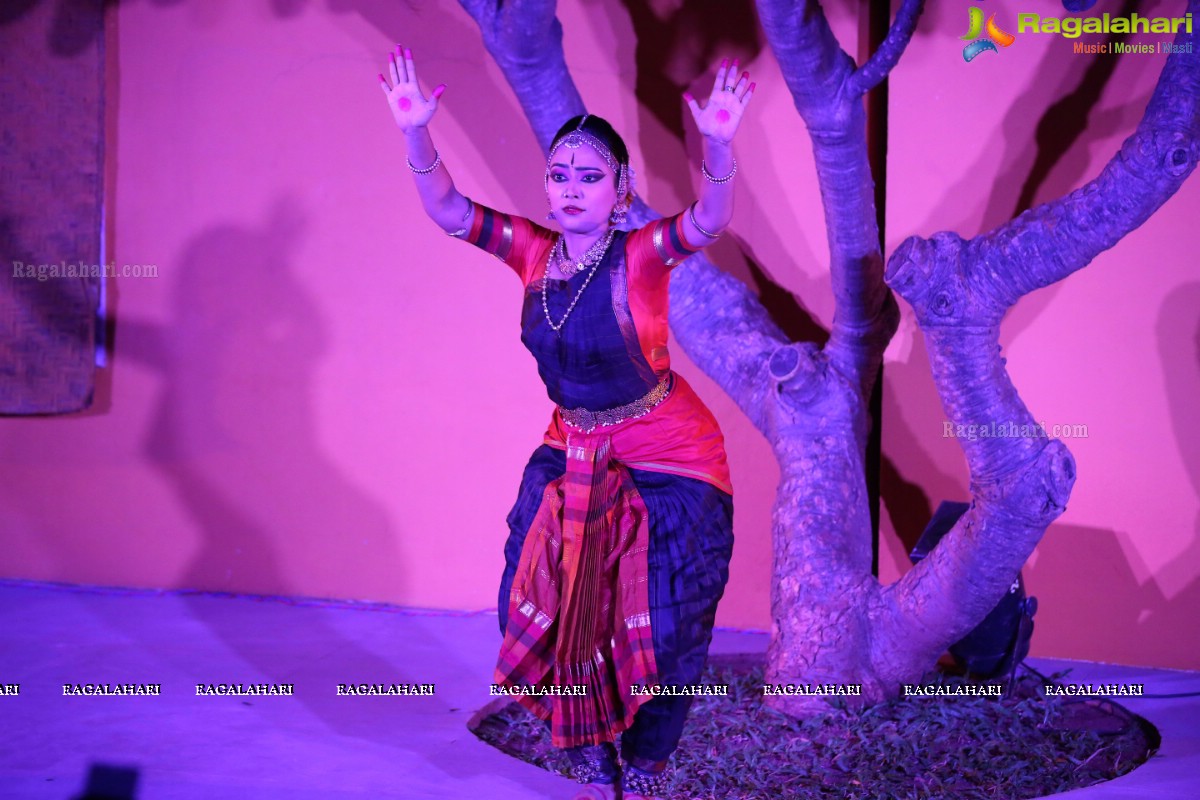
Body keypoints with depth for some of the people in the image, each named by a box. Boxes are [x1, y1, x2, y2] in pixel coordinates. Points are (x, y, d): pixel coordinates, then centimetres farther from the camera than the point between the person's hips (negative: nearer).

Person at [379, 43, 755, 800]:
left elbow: (708, 220, -38)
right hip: (574, 454, 5)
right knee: (545, 615, 7)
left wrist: (719, 145, -56)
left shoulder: (640, 255, -21)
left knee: (661, 632, 1)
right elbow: (448, 208, -12)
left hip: (668, 462, -5)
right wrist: (418, 134, -29)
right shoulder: (535, 252, -7)